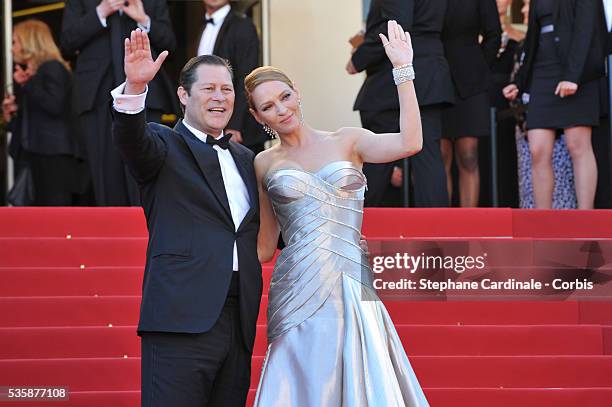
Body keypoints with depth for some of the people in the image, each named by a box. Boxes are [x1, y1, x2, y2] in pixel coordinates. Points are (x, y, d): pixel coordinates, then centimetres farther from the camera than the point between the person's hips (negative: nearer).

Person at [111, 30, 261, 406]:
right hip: (182, 317, -6)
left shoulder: (245, 159, 23)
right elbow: (131, 138, -19)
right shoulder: (165, 146, 3)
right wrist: (135, 89, -36)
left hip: (238, 319, 6)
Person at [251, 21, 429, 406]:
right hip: (298, 291, 0)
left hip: (353, 288, 0)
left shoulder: (346, 140, 9)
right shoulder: (264, 164, 10)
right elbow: (263, 246, 14)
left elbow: (410, 143, -8)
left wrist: (403, 68, -8)